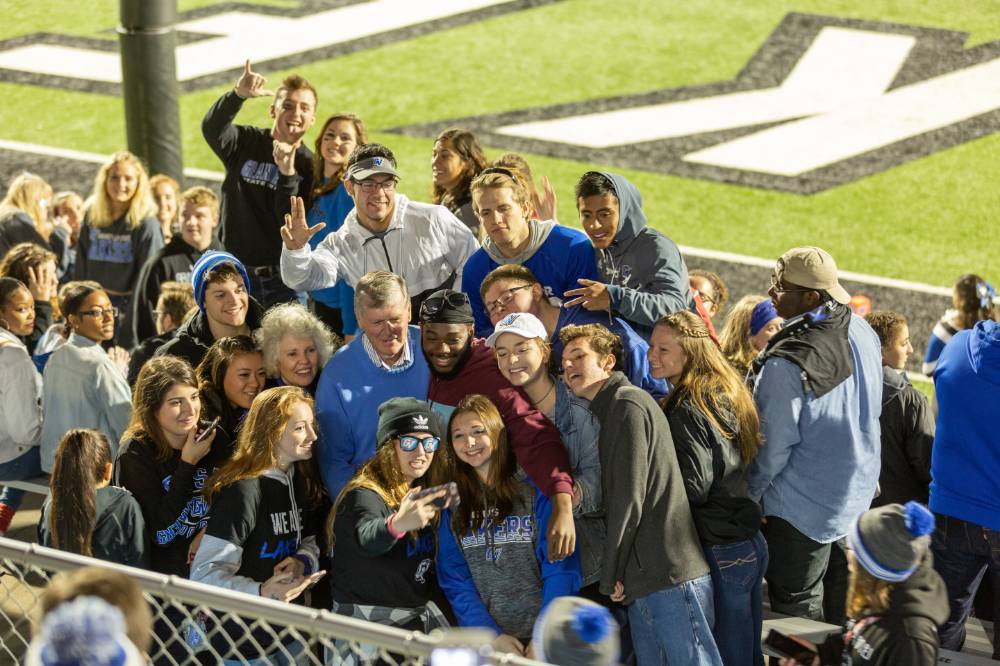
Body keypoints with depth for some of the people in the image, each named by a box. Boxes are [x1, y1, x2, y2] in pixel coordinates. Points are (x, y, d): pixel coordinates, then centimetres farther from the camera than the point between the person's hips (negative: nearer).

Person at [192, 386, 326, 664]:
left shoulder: (300, 480, 3)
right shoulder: (244, 491, -21)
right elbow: (205, 573, -24)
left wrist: (302, 562, -10)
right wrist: (260, 591, -39)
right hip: (245, 641, -7)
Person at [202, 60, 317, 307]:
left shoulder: (309, 166, 2)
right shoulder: (245, 143, 4)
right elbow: (212, 129, -19)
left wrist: (288, 174, -22)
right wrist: (238, 95, -37)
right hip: (237, 275, 1)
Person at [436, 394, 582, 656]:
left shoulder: (536, 488, -5)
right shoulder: (453, 502, 5)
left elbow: (561, 568, -9)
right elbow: (454, 578, 2)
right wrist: (493, 635, -10)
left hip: (544, 639, -2)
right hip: (486, 641, 2)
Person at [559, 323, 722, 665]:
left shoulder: (628, 403, -7)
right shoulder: (611, 410, 22)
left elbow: (630, 497, -13)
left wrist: (610, 575, -7)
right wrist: (614, 577, 15)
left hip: (669, 577, -10)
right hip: (641, 584, 10)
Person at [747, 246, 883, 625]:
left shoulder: (787, 363, -29)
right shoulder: (862, 333, -4)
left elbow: (774, 443, -21)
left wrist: (750, 495, -5)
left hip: (804, 506, -8)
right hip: (859, 491, 8)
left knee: (796, 604, 4)